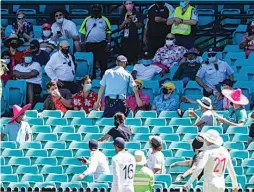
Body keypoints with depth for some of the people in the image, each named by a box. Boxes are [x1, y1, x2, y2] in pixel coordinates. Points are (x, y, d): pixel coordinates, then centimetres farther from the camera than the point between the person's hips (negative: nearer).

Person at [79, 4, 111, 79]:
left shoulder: (104, 20, 6)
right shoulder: (87, 20, 9)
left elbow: (108, 32, 4)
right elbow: (83, 32, 9)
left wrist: (109, 43, -4)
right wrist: (82, 42, 0)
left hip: (101, 44, -2)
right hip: (89, 44, 2)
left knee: (103, 62, -5)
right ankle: (92, 77, 16)